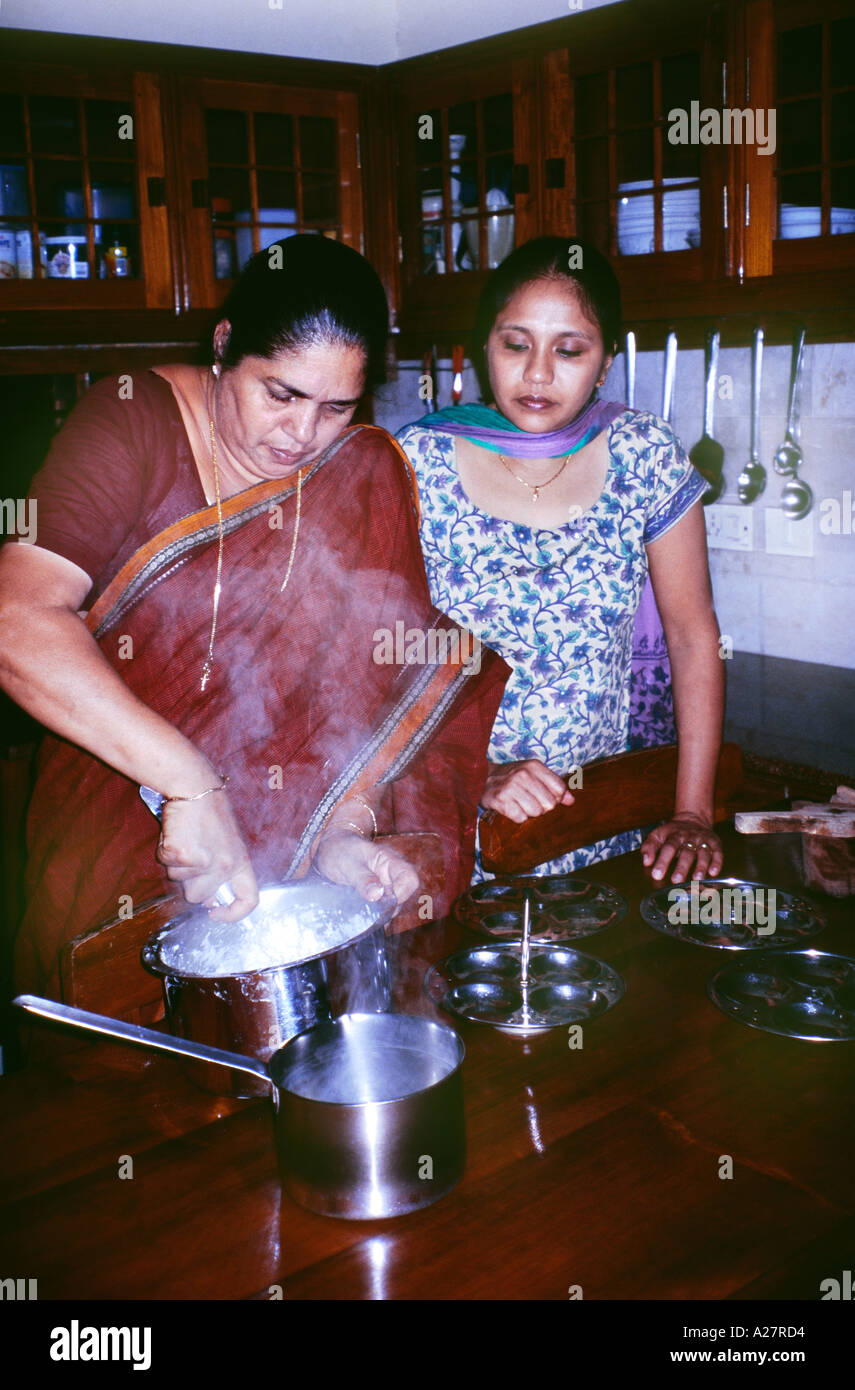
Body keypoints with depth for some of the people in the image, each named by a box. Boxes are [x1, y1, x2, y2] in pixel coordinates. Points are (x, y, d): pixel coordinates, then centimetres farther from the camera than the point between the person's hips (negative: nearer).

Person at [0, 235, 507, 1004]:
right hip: (115, 856, -1)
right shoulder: (131, 426, -12)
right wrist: (190, 782, -34)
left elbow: (382, 673, -7)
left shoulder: (371, 475, -4)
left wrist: (344, 825, -23)